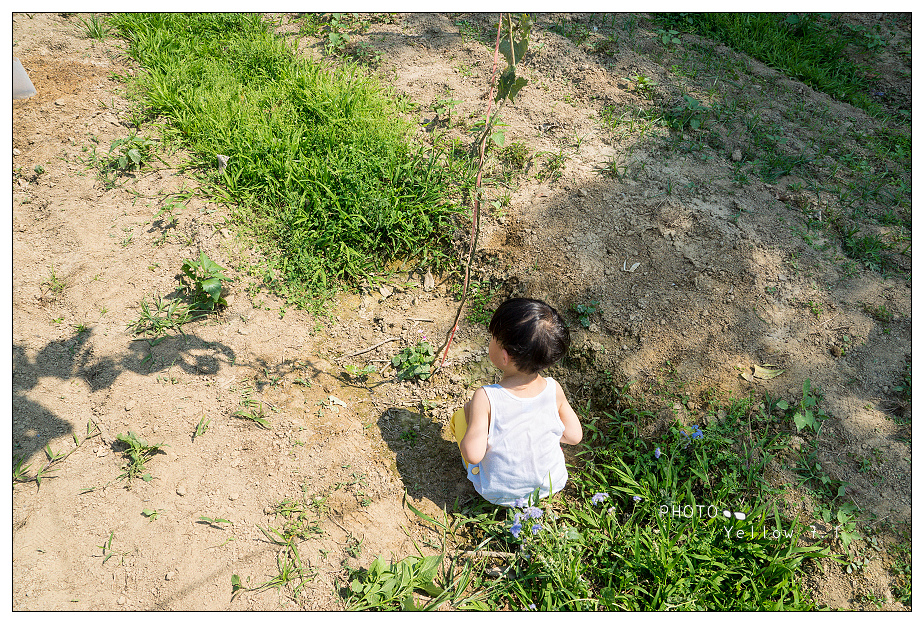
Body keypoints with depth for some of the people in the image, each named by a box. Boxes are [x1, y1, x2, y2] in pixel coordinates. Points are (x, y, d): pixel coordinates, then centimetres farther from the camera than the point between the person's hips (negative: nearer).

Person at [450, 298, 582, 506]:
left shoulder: (485, 398, -30)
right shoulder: (553, 390, -20)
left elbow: (474, 455, -28)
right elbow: (574, 436, -8)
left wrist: (471, 411, -12)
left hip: (499, 494, -3)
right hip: (551, 485, 3)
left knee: (461, 415, 10)